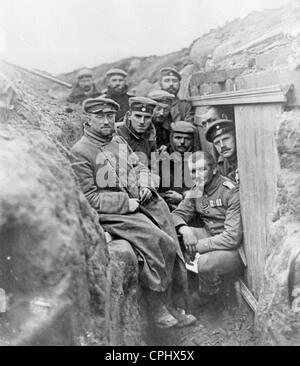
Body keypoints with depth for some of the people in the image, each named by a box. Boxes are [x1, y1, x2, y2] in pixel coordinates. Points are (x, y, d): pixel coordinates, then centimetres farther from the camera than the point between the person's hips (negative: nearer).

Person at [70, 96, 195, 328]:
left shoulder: (119, 141, 16)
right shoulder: (80, 152, -8)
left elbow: (139, 167, 24)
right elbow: (89, 199, -12)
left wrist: (145, 186, 2)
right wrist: (126, 203, -15)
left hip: (138, 203, 7)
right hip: (110, 214, -7)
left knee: (170, 245, -6)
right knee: (157, 241, -22)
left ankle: (163, 304, 8)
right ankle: (157, 310, -4)